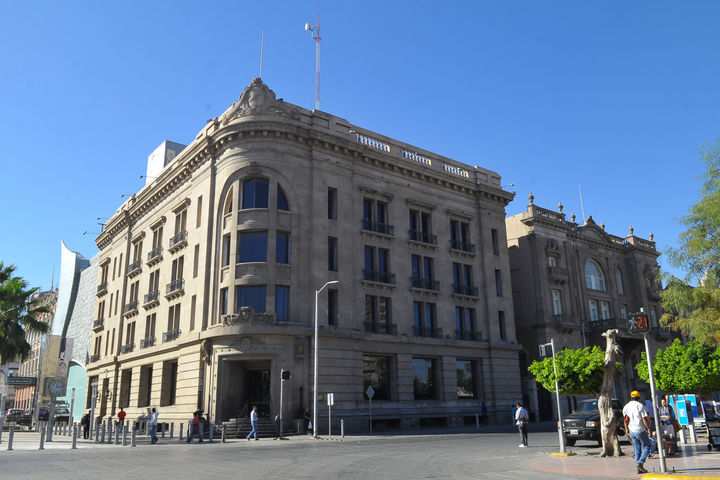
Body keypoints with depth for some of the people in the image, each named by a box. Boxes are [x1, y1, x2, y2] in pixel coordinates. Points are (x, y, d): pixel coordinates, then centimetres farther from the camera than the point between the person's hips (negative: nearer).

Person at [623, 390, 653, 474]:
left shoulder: (626, 407, 6)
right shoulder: (640, 406, -10)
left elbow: (626, 419, 7)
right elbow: (645, 419, -13)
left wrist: (626, 429, 15)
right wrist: (649, 428, -5)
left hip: (632, 431, 5)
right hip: (640, 430, -5)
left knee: (637, 448, 12)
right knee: (646, 447, 8)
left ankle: (639, 468, 10)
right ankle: (640, 462, -8)